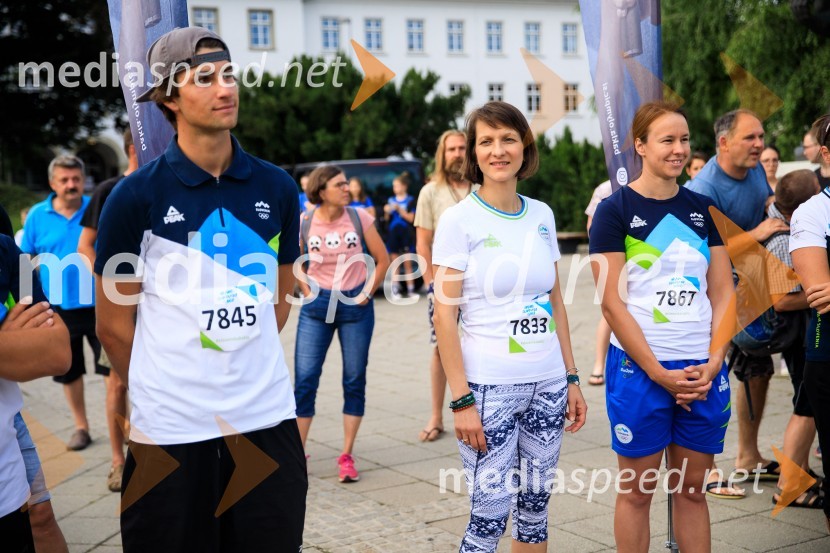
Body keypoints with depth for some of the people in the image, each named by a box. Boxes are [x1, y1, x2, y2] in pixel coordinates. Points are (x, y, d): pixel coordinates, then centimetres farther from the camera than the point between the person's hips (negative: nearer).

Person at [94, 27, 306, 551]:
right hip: (169, 429, -3)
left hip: (269, 419, 3)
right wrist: (161, 390, 9)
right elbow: (114, 324, 0)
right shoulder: (136, 195, -6)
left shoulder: (278, 188, 4)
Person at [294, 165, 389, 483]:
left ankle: (346, 457, 14)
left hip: (355, 305, 0)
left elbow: (382, 259, 3)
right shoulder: (304, 224, -4)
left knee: (355, 381, 4)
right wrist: (307, 291, 0)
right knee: (304, 379, -2)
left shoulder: (359, 218, -5)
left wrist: (368, 292, -3)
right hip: (317, 306, 0)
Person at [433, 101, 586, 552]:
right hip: (489, 387, -5)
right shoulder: (459, 218, -7)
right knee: (490, 515, -2)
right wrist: (461, 400, -15)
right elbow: (444, 315, -10)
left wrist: (572, 378, 10)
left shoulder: (542, 215, 7)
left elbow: (555, 303, 13)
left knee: (535, 508, 13)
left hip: (548, 384, 5)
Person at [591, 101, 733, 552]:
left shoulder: (703, 209, 9)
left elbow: (722, 292, 7)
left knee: (692, 489, 12)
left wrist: (713, 362, -7)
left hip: (702, 372, 4)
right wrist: (660, 373, -13)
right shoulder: (615, 211, -4)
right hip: (639, 368, -4)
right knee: (637, 490, 6)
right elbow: (612, 302, -9)